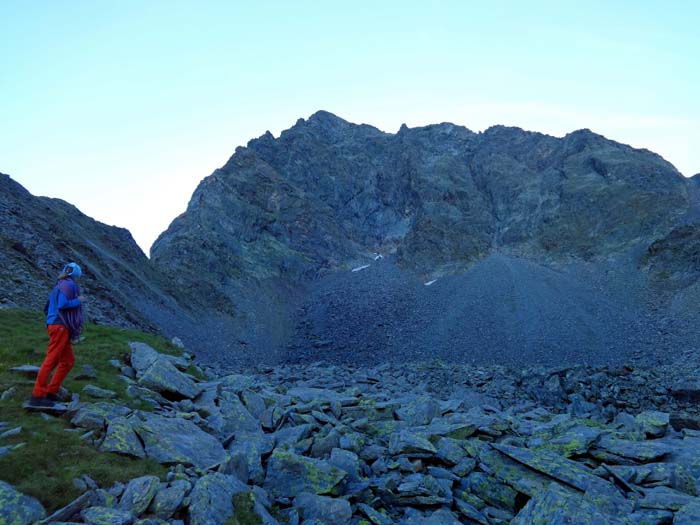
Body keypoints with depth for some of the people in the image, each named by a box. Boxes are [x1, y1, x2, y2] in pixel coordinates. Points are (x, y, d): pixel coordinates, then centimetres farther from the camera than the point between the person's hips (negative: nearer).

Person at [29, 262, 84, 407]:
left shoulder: (59, 285, 22)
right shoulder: (68, 284, -6)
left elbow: (49, 308, 23)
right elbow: (63, 304, -21)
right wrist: (78, 300, -6)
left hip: (58, 326, 10)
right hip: (60, 326, -10)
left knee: (68, 361, 10)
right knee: (51, 360, -11)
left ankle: (51, 391, 10)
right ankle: (37, 395, -12)